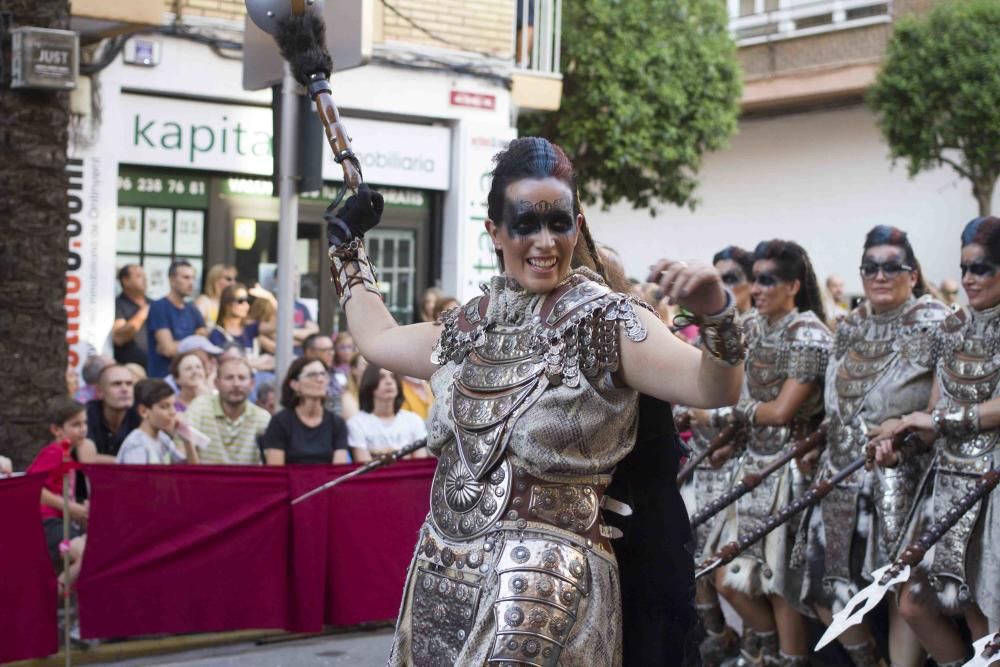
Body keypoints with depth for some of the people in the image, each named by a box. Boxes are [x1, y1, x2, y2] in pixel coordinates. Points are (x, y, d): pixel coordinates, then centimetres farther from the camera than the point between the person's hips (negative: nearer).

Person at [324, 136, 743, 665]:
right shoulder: (470, 327, 9)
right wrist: (348, 246, 33)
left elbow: (715, 390, -21)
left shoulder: (605, 322, -9)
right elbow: (376, 339, 27)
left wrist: (715, 315, -40)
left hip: (544, 586, -6)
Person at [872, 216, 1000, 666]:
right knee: (915, 604, 6)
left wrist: (940, 419, -15)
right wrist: (899, 442, -8)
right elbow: (933, 415, 10)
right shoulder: (954, 329, 11)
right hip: (948, 480, 6)